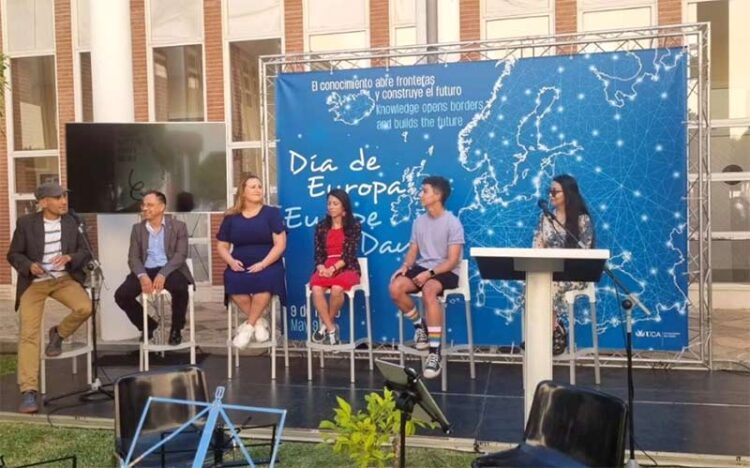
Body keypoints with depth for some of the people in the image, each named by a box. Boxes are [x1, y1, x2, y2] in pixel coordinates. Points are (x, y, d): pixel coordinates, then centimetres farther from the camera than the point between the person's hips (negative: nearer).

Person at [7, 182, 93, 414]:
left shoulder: (72, 222, 0)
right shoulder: (26, 223, -5)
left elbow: (86, 252, 4)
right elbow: (13, 254, 1)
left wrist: (69, 258, -18)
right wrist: (29, 266, -19)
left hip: (64, 278, 2)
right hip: (34, 282, -2)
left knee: (85, 308, -26)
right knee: (28, 334, -13)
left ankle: (58, 334, 7)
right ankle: (28, 392, -10)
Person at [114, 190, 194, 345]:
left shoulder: (178, 226, 2)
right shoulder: (137, 228, 12)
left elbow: (180, 255, -8)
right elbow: (133, 257, 4)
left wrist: (162, 274, -24)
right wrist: (142, 275, -19)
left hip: (170, 270, -3)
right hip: (146, 270, 4)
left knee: (180, 288, -36)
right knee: (121, 295, -19)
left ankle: (176, 329, -9)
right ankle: (148, 325, 9)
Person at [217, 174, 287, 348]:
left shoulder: (272, 213, 5)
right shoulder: (231, 217, 12)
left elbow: (280, 244, -3)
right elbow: (222, 246, 14)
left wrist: (263, 264, -16)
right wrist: (231, 261, -8)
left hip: (267, 265, -2)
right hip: (240, 267, 2)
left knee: (264, 281, -37)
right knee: (232, 282, -33)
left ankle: (249, 326, -17)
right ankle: (259, 322, -13)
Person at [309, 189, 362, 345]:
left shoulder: (354, 226, 2)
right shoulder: (321, 226, 12)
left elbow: (350, 254, -7)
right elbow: (318, 253, 8)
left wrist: (333, 268, -19)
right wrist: (321, 268, -13)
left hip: (346, 267, -3)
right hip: (325, 268, 3)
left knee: (337, 289, -35)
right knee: (316, 289, -31)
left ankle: (326, 325, -10)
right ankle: (331, 329, -18)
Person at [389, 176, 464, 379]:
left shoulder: (453, 223, -9)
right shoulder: (419, 221, 10)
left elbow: (453, 260, -14)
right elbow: (413, 251, 13)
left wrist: (430, 273, -26)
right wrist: (405, 266, -8)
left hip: (446, 271, -6)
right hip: (422, 267, 6)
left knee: (429, 290, -39)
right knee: (395, 287, -24)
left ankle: (435, 353, -35)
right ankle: (420, 326, 2)